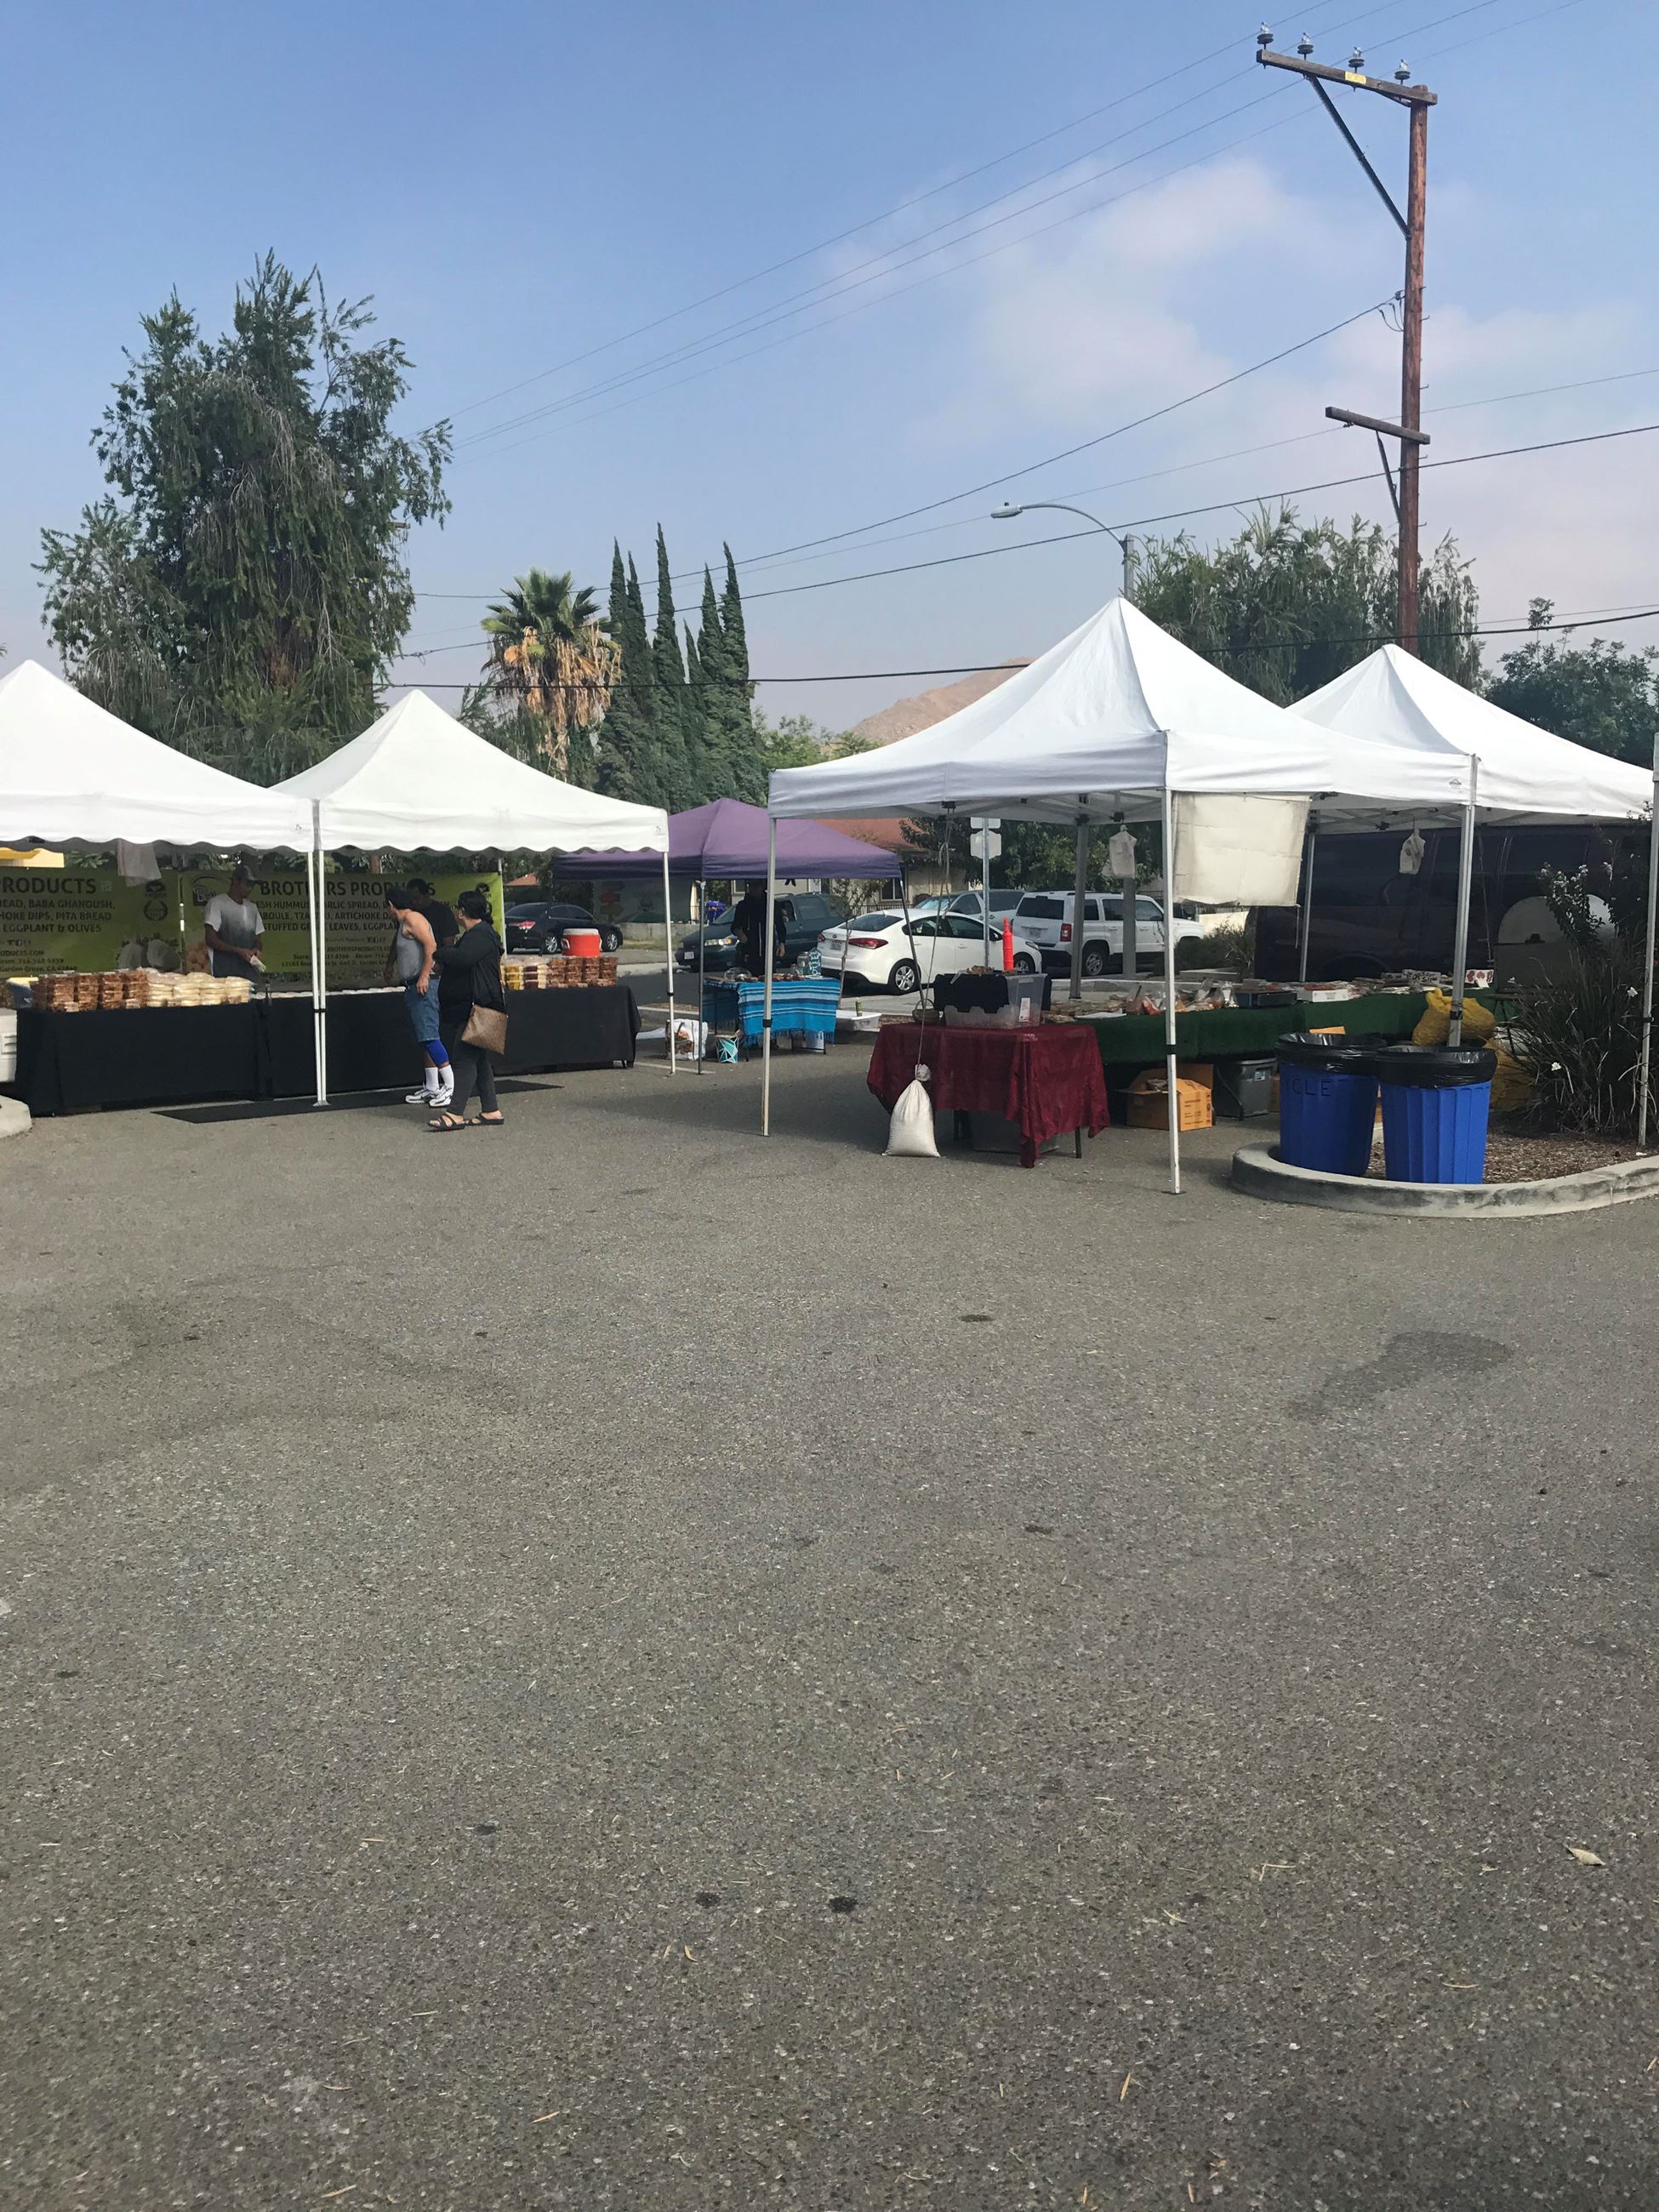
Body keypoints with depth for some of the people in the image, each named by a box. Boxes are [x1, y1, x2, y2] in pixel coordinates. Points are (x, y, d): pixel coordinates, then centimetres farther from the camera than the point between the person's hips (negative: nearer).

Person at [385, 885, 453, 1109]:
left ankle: (451, 1086, -16)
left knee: (429, 1036, -15)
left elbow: (431, 945, -20)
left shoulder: (412, 919, -9)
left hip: (422, 985, -11)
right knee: (424, 1039, 10)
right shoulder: (403, 924, 22)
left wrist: (424, 976, -24)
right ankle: (431, 1088, 14)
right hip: (412, 987, 11)